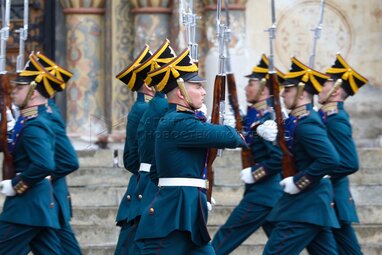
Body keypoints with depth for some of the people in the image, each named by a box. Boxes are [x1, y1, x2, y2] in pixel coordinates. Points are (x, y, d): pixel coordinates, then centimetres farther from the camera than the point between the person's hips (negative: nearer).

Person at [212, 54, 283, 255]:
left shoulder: (265, 117, -17)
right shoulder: (257, 113, 13)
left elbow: (278, 158, -25)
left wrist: (254, 175, -16)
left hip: (261, 192, -10)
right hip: (273, 192, 10)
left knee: (224, 239, -5)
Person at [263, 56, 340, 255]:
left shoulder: (305, 124, -18)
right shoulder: (303, 118, 12)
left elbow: (330, 159, -27)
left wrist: (298, 182, -20)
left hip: (304, 207, -10)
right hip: (316, 203, 10)